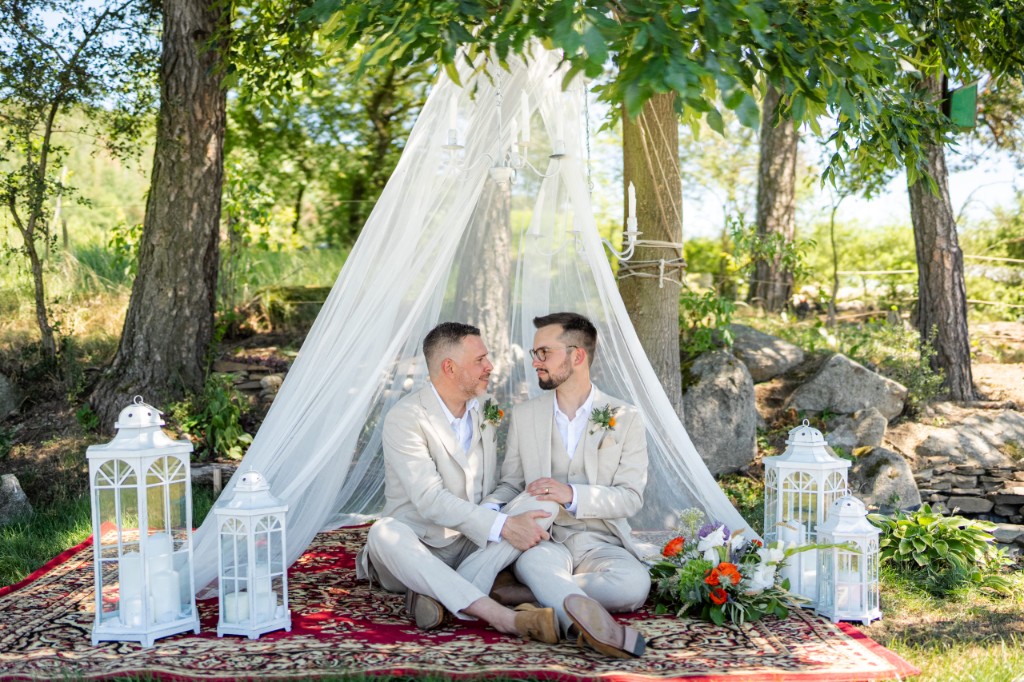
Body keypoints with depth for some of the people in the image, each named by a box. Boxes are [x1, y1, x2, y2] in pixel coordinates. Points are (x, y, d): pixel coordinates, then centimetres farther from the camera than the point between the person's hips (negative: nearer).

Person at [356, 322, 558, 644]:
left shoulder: (485, 414, 10)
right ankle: (505, 618, -53)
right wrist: (502, 526, -32)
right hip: (418, 548, -5)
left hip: (471, 545, 5)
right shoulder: (404, 418, -13)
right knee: (385, 533, -39)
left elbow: (495, 488, 11)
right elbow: (430, 500, -24)